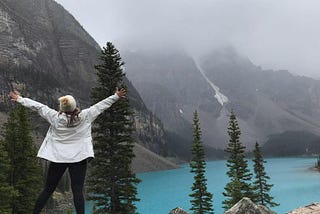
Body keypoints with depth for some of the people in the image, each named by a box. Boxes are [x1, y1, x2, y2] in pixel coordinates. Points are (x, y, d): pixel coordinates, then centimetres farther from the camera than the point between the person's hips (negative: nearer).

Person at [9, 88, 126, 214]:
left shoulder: (55, 117, -7)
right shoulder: (86, 116, -7)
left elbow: (38, 106, 3)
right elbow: (101, 105, 2)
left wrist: (19, 99, 15)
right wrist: (116, 96, 12)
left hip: (57, 157, 1)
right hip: (79, 158, -1)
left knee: (48, 190, 11)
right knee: (78, 191, 0)